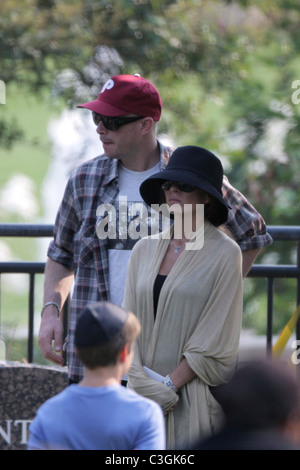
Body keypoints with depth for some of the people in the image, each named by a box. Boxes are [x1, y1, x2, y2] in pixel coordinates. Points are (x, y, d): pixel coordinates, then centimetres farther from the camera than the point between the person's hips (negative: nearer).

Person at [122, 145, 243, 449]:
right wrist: (144, 383, -7)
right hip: (144, 392, 4)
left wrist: (169, 384, -11)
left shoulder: (224, 253, -3)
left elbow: (213, 339, -7)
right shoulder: (145, 250, 12)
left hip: (198, 396, -4)